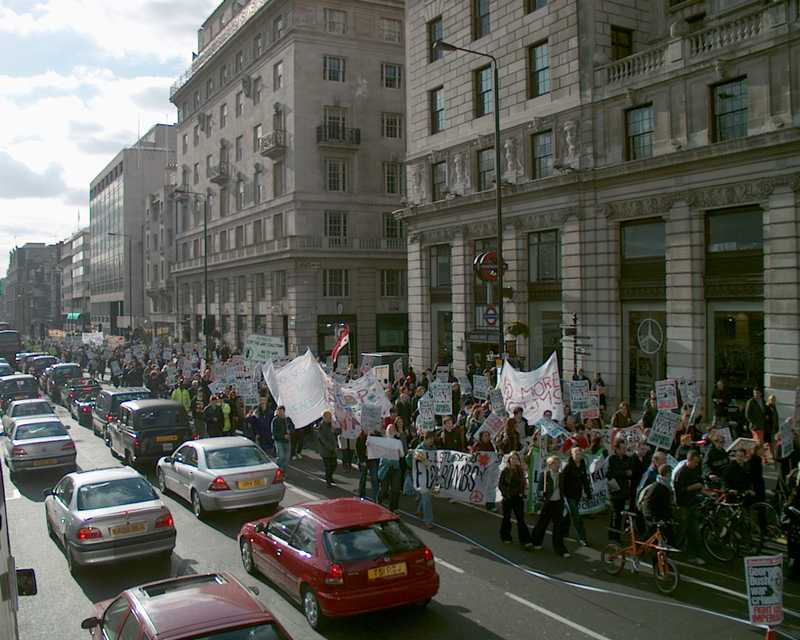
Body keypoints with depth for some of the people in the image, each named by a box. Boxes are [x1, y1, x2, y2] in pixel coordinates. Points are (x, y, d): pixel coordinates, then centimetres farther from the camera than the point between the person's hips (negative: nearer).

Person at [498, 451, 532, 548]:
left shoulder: (521, 471, 3)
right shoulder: (505, 471, -4)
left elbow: (524, 483, 13)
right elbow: (500, 484, -2)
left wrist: (522, 493, 1)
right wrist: (506, 494, -10)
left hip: (518, 497, 2)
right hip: (508, 498, -2)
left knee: (521, 519, -4)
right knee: (507, 517, 11)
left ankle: (525, 540, -7)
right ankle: (506, 537, 26)